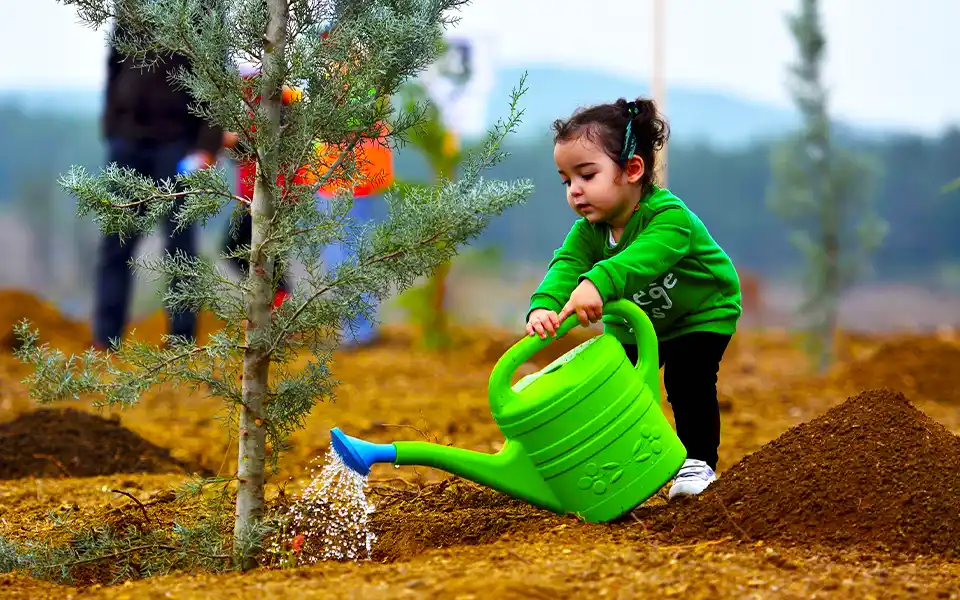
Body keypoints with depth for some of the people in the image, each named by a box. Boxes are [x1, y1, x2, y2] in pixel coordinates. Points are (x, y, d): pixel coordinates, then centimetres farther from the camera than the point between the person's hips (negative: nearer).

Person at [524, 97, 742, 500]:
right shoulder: (588, 231, -17)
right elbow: (566, 265, -34)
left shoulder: (669, 216, -38)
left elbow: (646, 255, -58)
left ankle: (698, 461, -5)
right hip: (635, 322, 6)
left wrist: (599, 282, -77)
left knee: (686, 377, -21)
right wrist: (544, 305, -57)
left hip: (702, 313, -6)